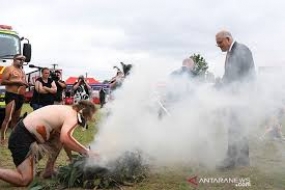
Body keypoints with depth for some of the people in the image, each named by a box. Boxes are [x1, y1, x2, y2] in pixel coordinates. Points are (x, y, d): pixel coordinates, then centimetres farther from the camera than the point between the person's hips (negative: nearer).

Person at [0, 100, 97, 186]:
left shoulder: (68, 111, 12)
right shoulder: (73, 116, -17)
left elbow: (65, 138, 22)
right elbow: (65, 139, -36)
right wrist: (85, 151, -25)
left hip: (29, 134, 10)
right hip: (21, 137, -10)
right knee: (25, 180, -14)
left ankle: (48, 171, 18)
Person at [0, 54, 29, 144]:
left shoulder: (22, 71, 21)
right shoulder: (9, 69, -2)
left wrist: (26, 84, 7)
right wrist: (16, 81, -18)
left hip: (20, 97, 8)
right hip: (11, 95, -8)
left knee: (16, 119, 11)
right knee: (8, 118, -16)